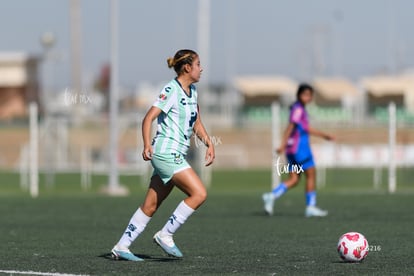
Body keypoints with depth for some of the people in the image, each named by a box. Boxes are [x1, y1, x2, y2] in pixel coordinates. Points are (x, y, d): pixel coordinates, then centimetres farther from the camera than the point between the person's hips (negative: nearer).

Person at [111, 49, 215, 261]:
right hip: (166, 152, -9)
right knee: (199, 194, -16)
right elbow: (148, 118, -16)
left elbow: (196, 123, 23)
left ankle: (121, 247, 12)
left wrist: (209, 143, 10)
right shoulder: (171, 90, -12)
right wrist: (147, 145, -27)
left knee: (150, 206, 9)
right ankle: (165, 235, -9)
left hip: (176, 155, 9)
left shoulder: (192, 91, 14)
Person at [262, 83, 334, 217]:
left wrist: (323, 135, 30)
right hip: (300, 146, -9)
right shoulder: (298, 109, -11)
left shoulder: (300, 109, 18)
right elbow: (291, 127, -19)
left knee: (294, 179, 5)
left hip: (292, 148, 9)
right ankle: (311, 207, 1)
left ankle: (272, 196, -9)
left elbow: (306, 128, 27)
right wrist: (283, 145, -25)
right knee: (311, 174, -1)